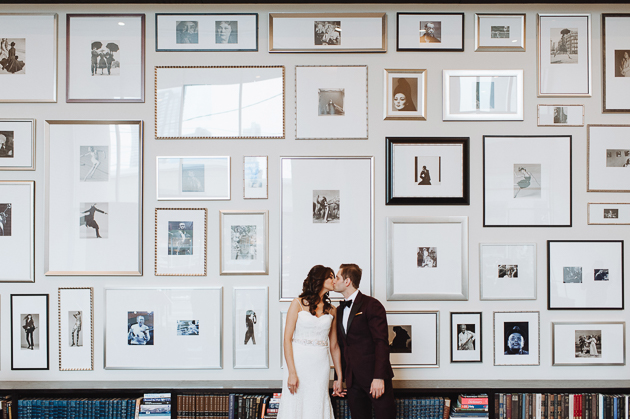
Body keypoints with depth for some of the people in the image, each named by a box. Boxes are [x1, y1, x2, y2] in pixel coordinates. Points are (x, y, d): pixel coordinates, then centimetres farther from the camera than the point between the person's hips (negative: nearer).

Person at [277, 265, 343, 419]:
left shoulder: (331, 310, 12)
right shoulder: (298, 304, 1)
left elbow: (334, 346, 15)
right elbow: (287, 339, -5)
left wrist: (339, 377, 13)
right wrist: (292, 372, -13)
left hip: (321, 367, 3)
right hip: (298, 363, -3)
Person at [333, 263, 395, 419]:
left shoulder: (372, 305, -7)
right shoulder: (340, 310, 15)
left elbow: (381, 343, -13)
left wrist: (379, 377, -20)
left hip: (375, 377, -7)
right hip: (353, 380, 7)